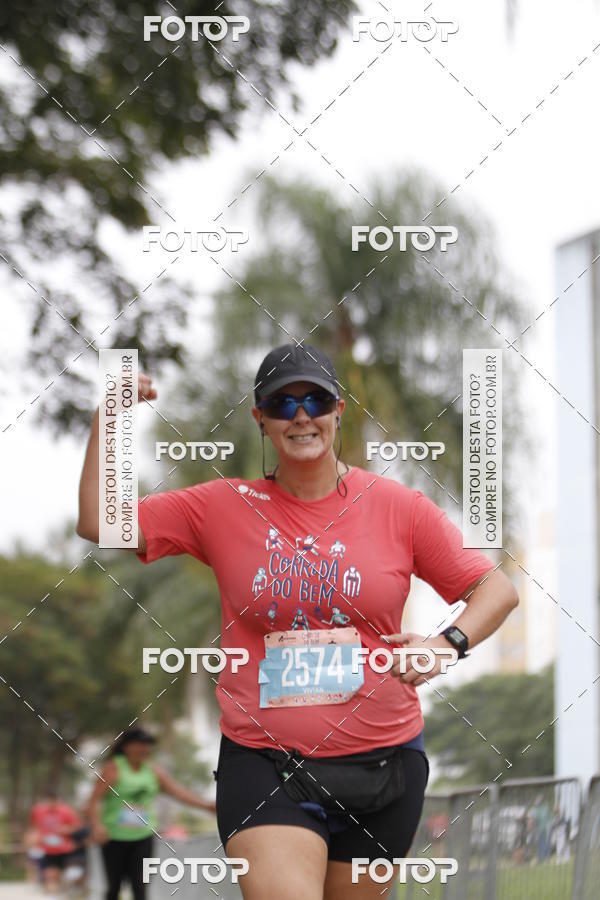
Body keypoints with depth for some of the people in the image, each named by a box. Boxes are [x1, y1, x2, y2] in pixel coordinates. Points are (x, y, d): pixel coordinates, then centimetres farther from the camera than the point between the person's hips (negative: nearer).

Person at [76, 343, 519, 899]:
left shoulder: (399, 507, 3)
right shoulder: (223, 508, 4)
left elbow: (496, 589, 7)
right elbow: (98, 523, 4)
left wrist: (449, 644, -11)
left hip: (381, 766, 1)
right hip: (263, 764, -1)